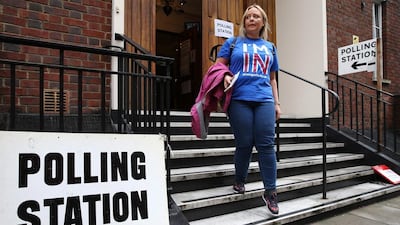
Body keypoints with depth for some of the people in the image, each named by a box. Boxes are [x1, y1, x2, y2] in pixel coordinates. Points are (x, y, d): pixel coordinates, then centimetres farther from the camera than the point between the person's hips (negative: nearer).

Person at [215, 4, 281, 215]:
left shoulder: (270, 47, 22)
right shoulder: (233, 42, 13)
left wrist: (276, 103, 16)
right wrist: (225, 76, -12)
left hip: (264, 100, 3)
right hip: (239, 100, -2)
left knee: (266, 145, -4)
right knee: (244, 144, 0)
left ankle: (270, 191, 4)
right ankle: (239, 181, 23)